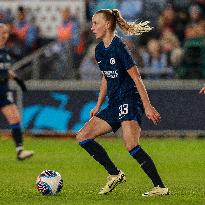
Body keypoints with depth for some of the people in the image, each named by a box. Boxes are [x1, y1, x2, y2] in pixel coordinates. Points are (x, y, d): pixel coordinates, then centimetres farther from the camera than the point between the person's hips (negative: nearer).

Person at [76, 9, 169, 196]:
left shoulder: (118, 47, -13)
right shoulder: (100, 50, 13)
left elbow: (136, 78, -15)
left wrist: (148, 106, -18)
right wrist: (98, 107, 22)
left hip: (130, 101, -10)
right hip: (114, 105, 10)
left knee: (132, 146, -25)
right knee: (82, 136, 4)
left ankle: (160, 187, -22)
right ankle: (115, 174, 6)